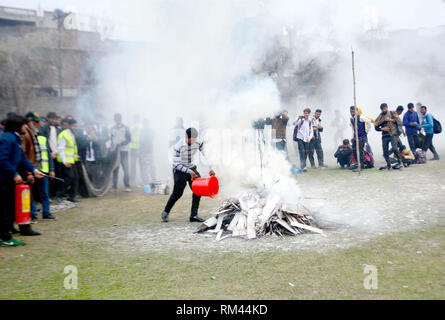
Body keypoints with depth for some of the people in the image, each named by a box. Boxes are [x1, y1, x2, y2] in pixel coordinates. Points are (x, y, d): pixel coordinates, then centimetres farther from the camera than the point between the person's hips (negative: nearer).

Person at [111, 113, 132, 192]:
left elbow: (129, 139, -1)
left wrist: (121, 144, -16)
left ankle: (127, 186, -8)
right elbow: (112, 139, 19)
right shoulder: (112, 129, 13)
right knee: (115, 169, 2)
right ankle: (114, 186, 7)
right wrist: (112, 146, 2)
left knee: (125, 168, -10)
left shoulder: (125, 128, 4)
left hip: (123, 150, -3)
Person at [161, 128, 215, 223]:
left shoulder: (199, 143, -12)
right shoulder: (178, 146, -23)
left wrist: (211, 169, -19)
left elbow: (206, 155, -6)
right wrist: (189, 172, -29)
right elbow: (176, 164, -21)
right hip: (180, 170, -4)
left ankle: (194, 215, -6)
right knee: (177, 193, -7)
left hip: (192, 169, 4)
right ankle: (165, 212, 14)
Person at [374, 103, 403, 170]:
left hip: (393, 134, -3)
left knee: (394, 148, -23)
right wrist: (382, 129, -8)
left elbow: (400, 122, -2)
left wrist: (391, 120, -11)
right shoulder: (380, 117, 10)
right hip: (385, 136, 3)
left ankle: (400, 162, -6)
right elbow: (376, 127, 10)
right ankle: (388, 165, 16)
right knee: (385, 152, 2)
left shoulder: (393, 113, 5)